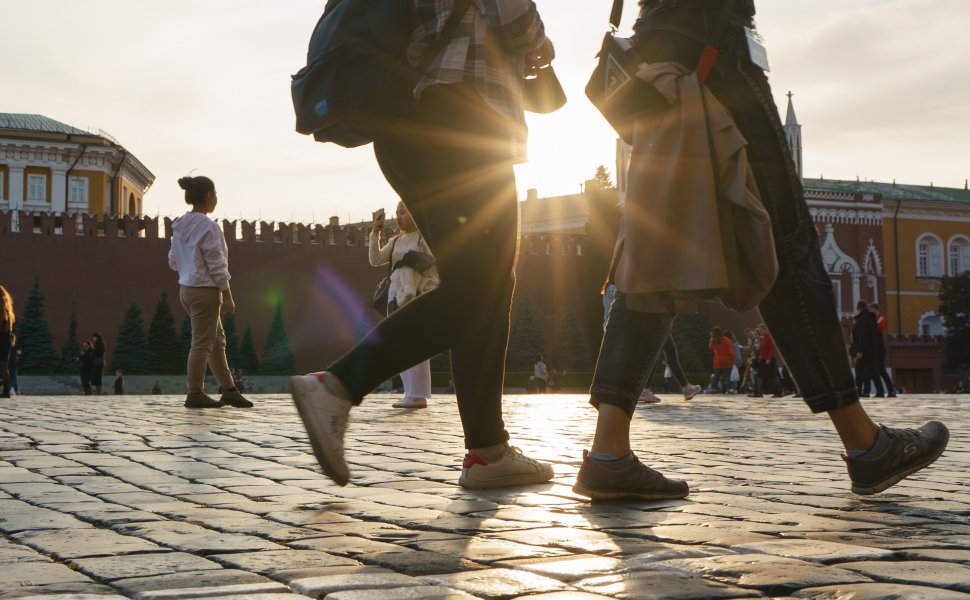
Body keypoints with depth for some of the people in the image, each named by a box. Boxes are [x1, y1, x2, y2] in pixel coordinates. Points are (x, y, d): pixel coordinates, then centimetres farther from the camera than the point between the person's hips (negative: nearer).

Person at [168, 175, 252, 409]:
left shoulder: (180, 226, 8)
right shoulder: (208, 226, -17)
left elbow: (173, 261, 15)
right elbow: (217, 266, -16)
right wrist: (228, 297, -11)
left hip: (187, 289, 9)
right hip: (205, 291, -9)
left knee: (217, 340, 15)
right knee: (202, 342, -1)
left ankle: (229, 390, 21)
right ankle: (195, 394, 5)